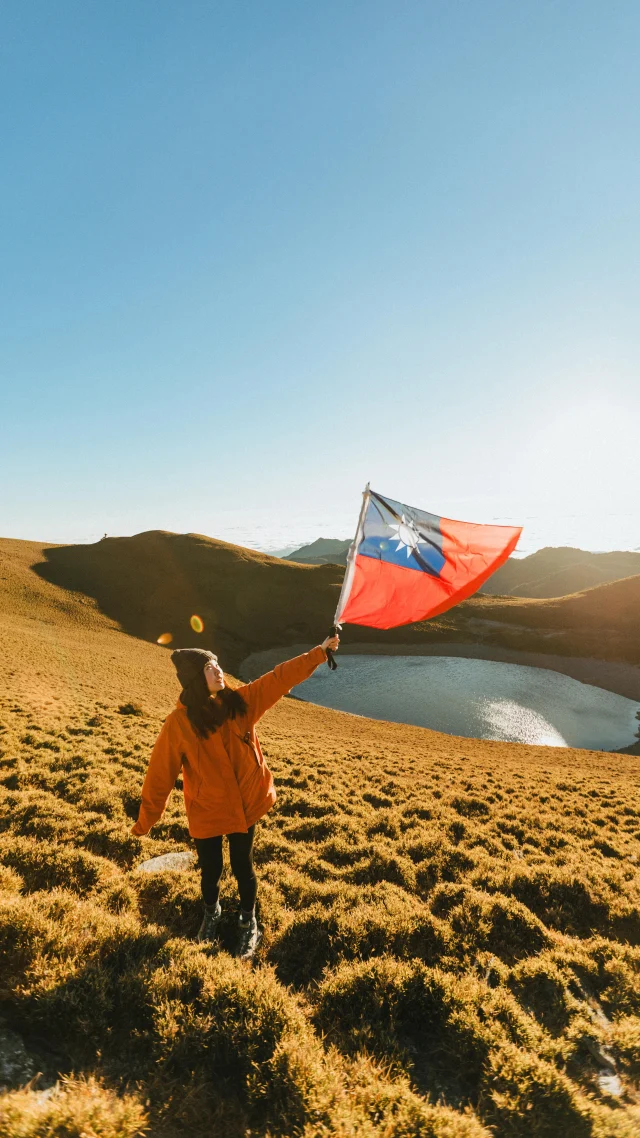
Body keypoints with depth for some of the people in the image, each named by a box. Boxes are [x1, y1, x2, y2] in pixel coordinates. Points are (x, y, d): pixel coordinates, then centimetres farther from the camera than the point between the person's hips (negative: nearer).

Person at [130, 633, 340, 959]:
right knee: (210, 870, 17)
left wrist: (320, 652, -14)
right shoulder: (179, 723, -19)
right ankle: (211, 914, 52)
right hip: (206, 811, -2)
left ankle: (248, 924, 43)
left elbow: (280, 677, -11)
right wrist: (146, 820, -6)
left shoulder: (239, 701, -10)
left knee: (243, 867, 15)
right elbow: (161, 772, -12)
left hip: (244, 804, 2)